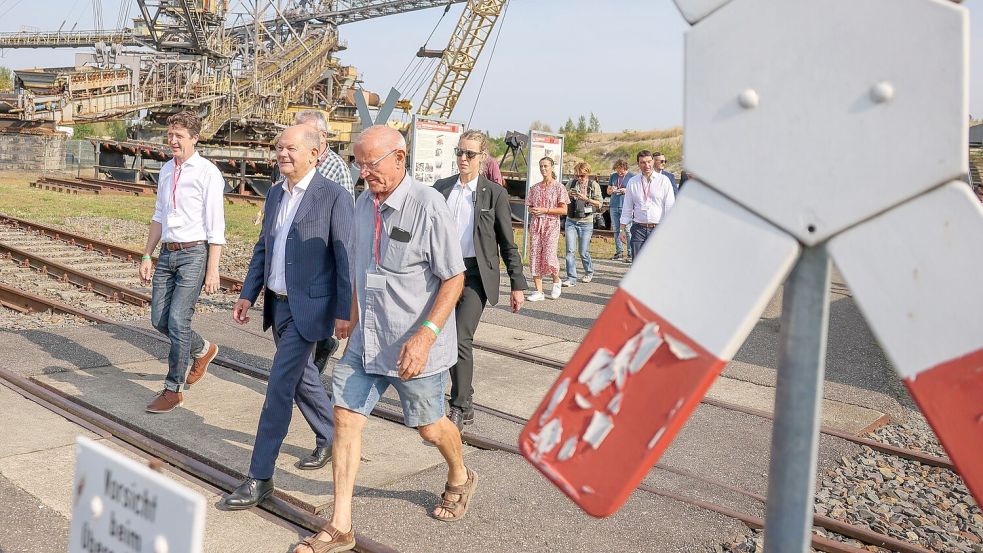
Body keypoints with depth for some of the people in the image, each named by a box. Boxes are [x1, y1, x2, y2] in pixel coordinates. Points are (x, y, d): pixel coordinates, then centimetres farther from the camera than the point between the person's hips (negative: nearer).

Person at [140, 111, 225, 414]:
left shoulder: (207, 173, -10)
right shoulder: (166, 170, 12)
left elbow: (216, 227, -12)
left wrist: (212, 270, -15)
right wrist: (147, 256, 18)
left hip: (194, 253, -7)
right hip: (167, 253, 7)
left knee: (178, 320, -8)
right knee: (159, 318, 10)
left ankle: (173, 389, 6)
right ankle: (203, 349, 36)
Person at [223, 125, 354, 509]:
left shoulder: (334, 197, -13)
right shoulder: (275, 194, 10)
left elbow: (346, 258, -14)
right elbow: (262, 248, 17)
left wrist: (344, 312, -16)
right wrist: (247, 295, 12)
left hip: (307, 307, -8)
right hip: (277, 303, 8)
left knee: (280, 386, -7)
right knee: (301, 377, 20)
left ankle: (260, 477, 1)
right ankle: (329, 438, 41)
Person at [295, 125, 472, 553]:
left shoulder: (428, 206, -17)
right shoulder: (363, 204, 4)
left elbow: (454, 279, -18)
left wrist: (425, 335, -27)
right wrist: (354, 314, 22)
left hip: (414, 345, -6)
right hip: (366, 339, 6)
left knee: (429, 426, 11)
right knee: (345, 418, 1)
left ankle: (459, 478, 44)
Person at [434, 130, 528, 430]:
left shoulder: (494, 193, -2)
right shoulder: (441, 188, 8)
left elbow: (508, 243, 0)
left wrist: (517, 284, -1)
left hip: (476, 273, -4)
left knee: (460, 338, -15)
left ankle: (459, 408, -4)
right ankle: (465, 407, 25)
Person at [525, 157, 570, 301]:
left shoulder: (558, 187, -1)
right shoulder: (535, 188, 12)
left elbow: (563, 210, -6)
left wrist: (545, 210, -14)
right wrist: (532, 211, -5)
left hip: (551, 225, -4)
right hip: (536, 224, 4)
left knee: (549, 257, -13)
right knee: (535, 256, -1)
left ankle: (556, 281, 18)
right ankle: (539, 291, 4)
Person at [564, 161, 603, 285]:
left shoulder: (594, 185, -2)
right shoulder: (571, 183, 5)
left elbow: (599, 203, -6)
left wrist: (586, 198, -20)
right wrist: (568, 195, -10)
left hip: (586, 222, -2)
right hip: (571, 221, 2)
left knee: (583, 252, 2)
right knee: (570, 250, -6)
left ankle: (589, 272, 29)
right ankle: (571, 278, -2)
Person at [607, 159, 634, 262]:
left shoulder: (632, 176, 1)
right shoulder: (613, 176, 14)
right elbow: (608, 191, 20)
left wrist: (626, 191, -14)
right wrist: (611, 190, -3)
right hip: (614, 206, 5)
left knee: (627, 230, -9)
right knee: (616, 230, 5)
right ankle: (619, 251, 12)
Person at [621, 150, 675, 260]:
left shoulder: (664, 180, 2)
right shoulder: (632, 182, 8)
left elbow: (670, 207, 0)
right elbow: (627, 208, 13)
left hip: (658, 229, -2)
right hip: (638, 229, 2)